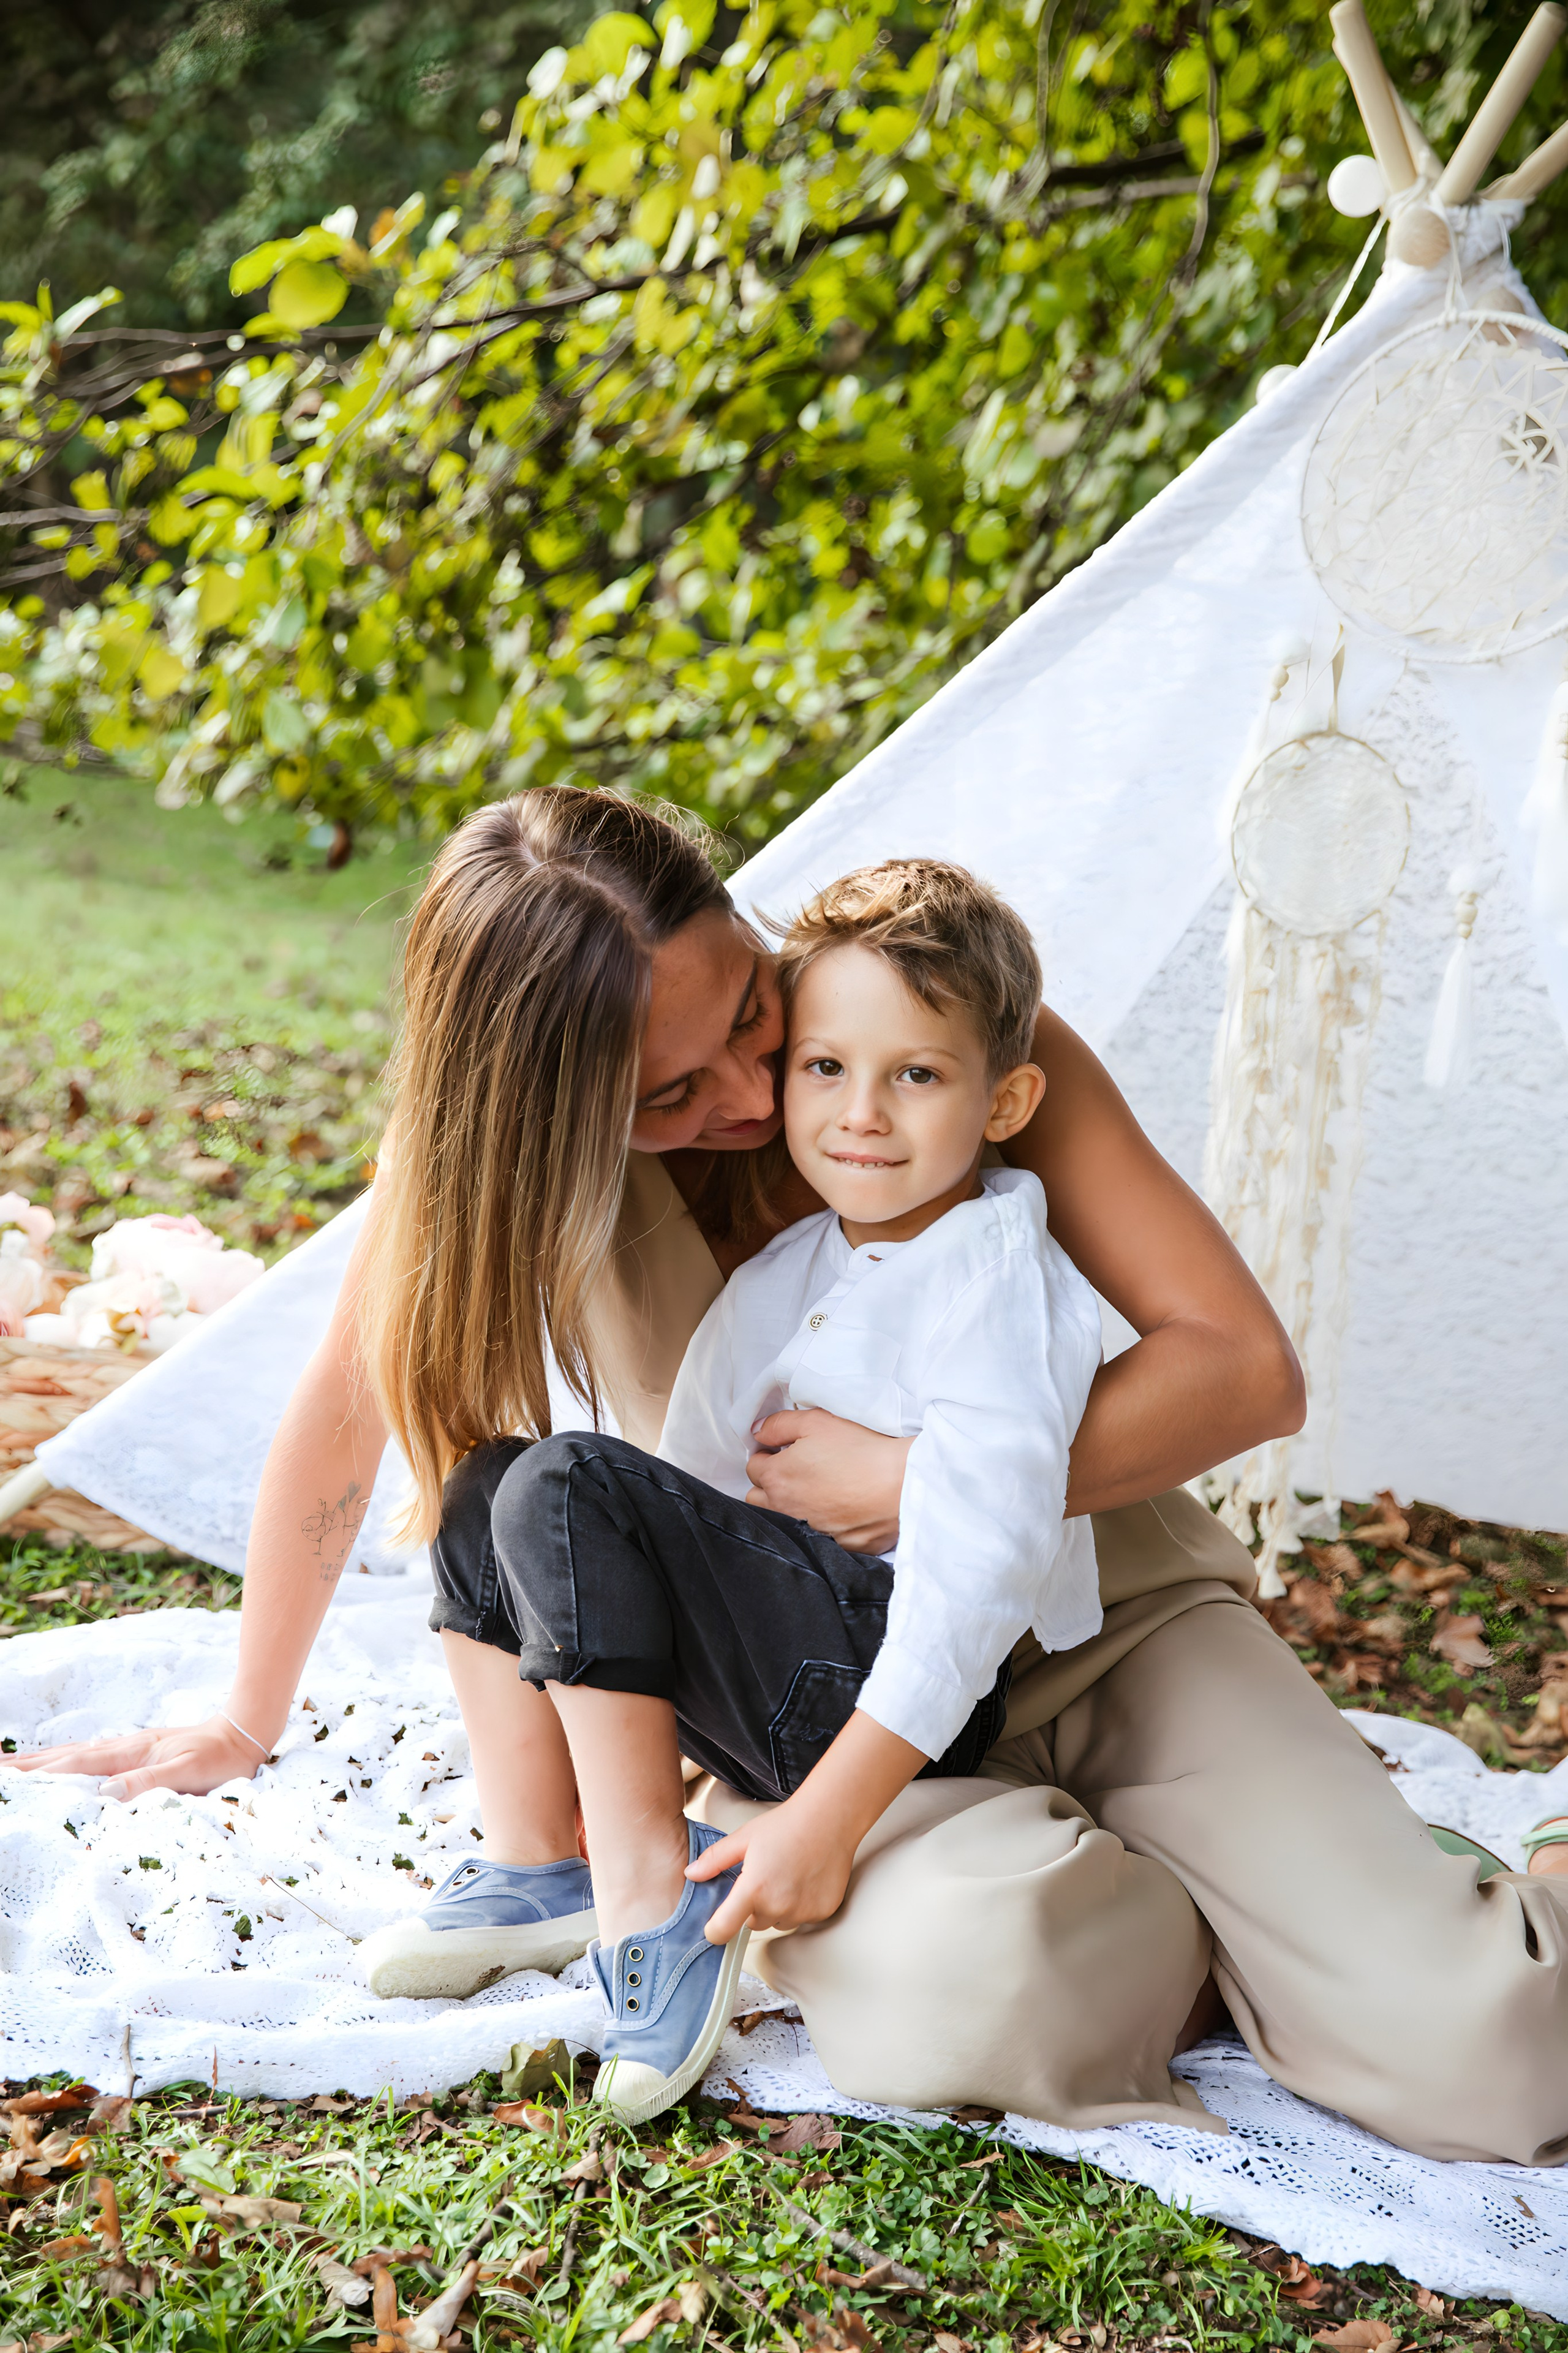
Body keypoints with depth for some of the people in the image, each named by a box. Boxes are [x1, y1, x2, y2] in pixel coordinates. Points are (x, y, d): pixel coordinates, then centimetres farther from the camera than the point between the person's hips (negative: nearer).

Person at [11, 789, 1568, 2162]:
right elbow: (345, 1427, 4)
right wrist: (248, 1723, 12)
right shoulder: (501, 1150, -11)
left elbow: (1249, 1368, -16)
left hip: (1104, 1610, 0)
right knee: (971, 1976, -36)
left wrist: (918, 1483, -26)